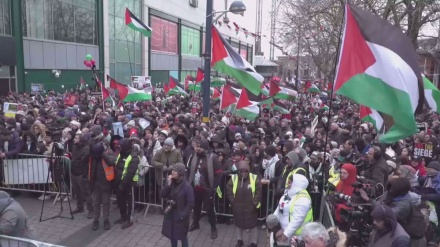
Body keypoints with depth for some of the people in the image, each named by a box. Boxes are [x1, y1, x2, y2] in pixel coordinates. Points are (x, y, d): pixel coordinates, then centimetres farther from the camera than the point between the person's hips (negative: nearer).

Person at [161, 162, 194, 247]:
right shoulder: (171, 183, -2)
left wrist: (183, 215, -18)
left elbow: (190, 204, -16)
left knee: (182, 237, 11)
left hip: (180, 217, -5)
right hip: (170, 215, 5)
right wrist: (168, 184, -18)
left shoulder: (187, 186, -19)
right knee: (172, 235, 19)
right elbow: (162, 195, -6)